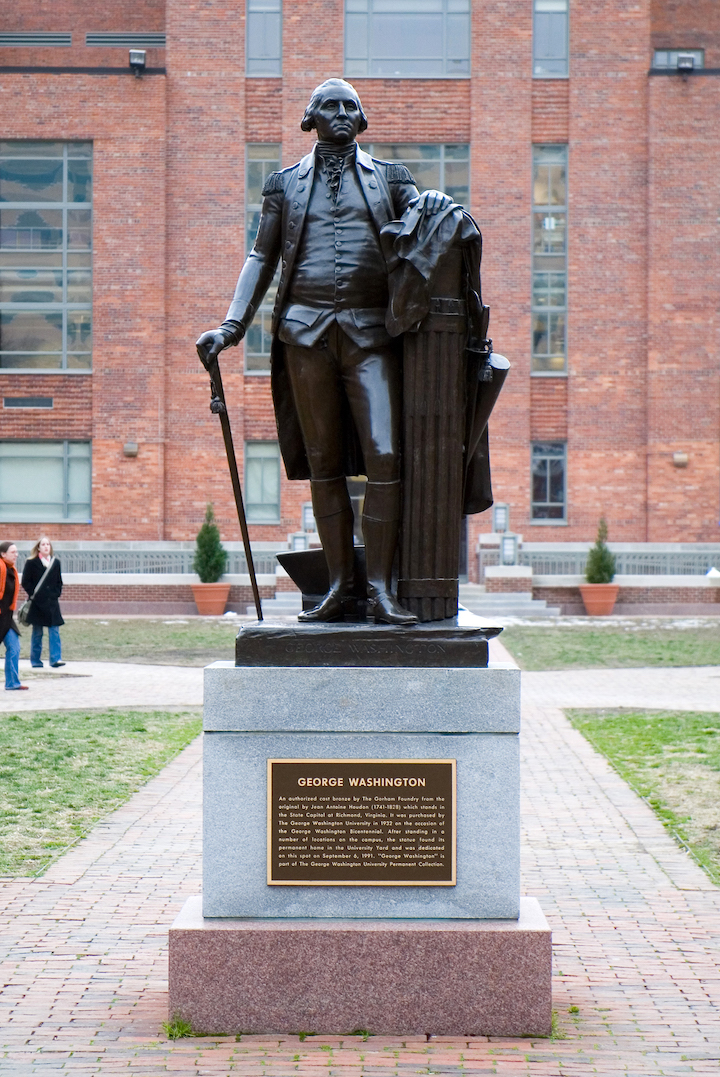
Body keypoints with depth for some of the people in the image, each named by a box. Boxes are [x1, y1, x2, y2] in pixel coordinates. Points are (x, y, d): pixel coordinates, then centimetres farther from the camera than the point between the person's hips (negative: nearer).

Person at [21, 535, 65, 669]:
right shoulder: (31, 563, -2)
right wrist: (33, 594, -11)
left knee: (54, 630, -6)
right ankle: (35, 661, 12)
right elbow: (26, 582, -2)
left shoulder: (55, 562, 10)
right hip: (37, 603, -3)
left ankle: (56, 658, -9)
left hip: (52, 602, 3)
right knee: (37, 633, 4)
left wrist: (57, 593, 2)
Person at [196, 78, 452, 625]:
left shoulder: (389, 177, 14)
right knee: (324, 463, 2)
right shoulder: (285, 184, 15)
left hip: (370, 332, -1)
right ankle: (339, 586, 8)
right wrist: (231, 327, 8)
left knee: (384, 457, -13)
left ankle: (381, 588, -9)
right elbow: (262, 258, 16)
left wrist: (436, 205, -16)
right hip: (305, 331, 1)